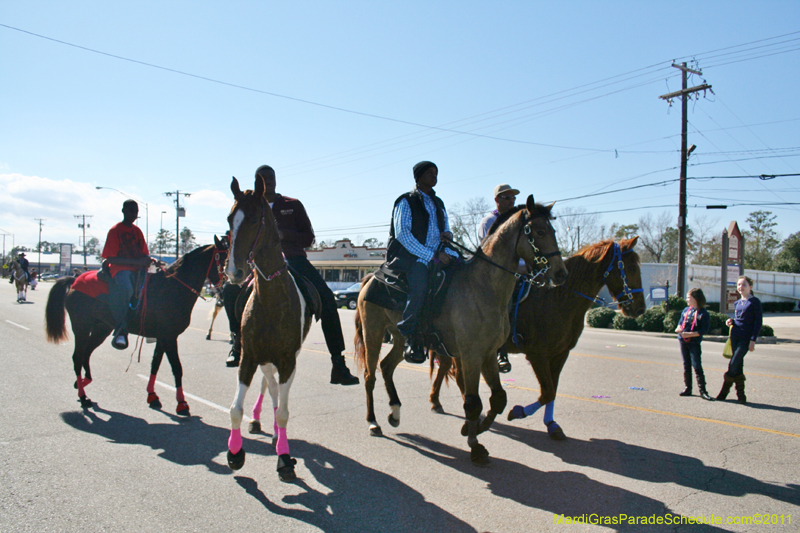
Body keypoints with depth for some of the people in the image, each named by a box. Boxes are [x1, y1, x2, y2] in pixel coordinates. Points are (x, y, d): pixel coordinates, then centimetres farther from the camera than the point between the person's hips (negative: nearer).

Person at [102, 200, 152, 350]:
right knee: (125, 288, -37)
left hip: (138, 268, 7)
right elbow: (110, 258, -10)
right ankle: (121, 331, -33)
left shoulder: (137, 230, 18)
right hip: (120, 268, -7)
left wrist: (147, 260, -8)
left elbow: (144, 253, 19)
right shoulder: (115, 230, -1)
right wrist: (136, 262, -20)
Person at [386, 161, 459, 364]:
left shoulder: (438, 203, 23)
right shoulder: (406, 201, 3)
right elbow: (402, 233, -11)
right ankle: (411, 338, -29)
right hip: (409, 256, -7)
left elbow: (446, 229, 30)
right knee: (420, 279, -37)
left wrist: (448, 235, 1)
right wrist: (431, 256, -20)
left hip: (437, 255, 7)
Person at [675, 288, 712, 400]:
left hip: (694, 343, -6)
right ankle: (688, 388, 20)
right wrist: (679, 329, -7)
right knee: (686, 366, 12)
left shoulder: (703, 314, -8)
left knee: (697, 367, -6)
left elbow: (704, 331, -13)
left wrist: (689, 334, -20)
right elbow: (680, 323, 16)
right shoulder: (686, 310, 10)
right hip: (683, 342, 6)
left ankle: (702, 390, -1)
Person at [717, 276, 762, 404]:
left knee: (734, 364, -9)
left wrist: (753, 339, -13)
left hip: (746, 338, -6)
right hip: (735, 336, 6)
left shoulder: (754, 302, -5)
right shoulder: (737, 303, 14)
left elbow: (758, 321, -8)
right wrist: (731, 321, 0)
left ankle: (724, 391, 4)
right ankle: (740, 394, 14)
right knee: (738, 366, 7)